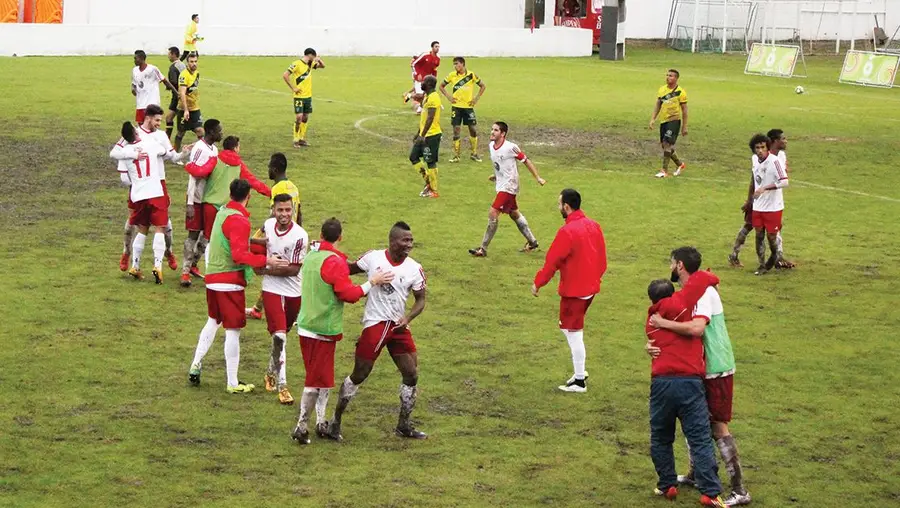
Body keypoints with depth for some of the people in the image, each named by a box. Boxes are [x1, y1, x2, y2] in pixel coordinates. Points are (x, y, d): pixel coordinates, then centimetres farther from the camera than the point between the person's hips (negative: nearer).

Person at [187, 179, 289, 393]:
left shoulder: (223, 212, 9)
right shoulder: (239, 221, -18)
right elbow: (239, 255, -25)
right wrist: (266, 261, -28)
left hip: (212, 278, 8)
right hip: (230, 282, -8)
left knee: (213, 321, 24)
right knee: (233, 330, -2)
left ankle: (196, 365, 21)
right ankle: (232, 383, 2)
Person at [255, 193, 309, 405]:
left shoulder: (299, 236, -18)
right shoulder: (268, 225, -4)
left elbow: (294, 269, -17)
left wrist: (266, 270, -14)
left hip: (293, 291, -1)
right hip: (272, 289, 1)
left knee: (281, 334, 16)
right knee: (279, 336, -13)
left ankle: (272, 372, 40)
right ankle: (281, 384, -10)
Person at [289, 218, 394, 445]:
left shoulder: (310, 256, 10)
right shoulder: (334, 262, -17)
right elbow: (349, 294, -19)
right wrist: (372, 282, -11)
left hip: (306, 326, 8)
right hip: (323, 330, -8)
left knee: (323, 377, 17)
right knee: (317, 379, -2)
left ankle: (321, 423, 20)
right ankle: (301, 426, 0)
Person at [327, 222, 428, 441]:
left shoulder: (414, 268, -1)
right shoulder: (373, 258, -6)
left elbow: (421, 300, 4)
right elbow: (350, 269, 11)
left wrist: (408, 317, -13)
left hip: (399, 325, 3)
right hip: (374, 324, -3)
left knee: (411, 375, 2)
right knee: (360, 374, -1)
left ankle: (403, 425, 17)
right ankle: (336, 421, 13)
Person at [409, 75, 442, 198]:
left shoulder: (433, 98, -18)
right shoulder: (428, 97, 14)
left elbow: (430, 118, -26)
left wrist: (422, 136, -29)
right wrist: (418, 134, 26)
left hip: (431, 135, -10)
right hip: (424, 135, 10)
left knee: (431, 162, -3)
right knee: (413, 157, 12)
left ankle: (434, 191, 5)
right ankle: (428, 182, 18)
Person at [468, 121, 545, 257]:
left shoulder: (510, 147, -19)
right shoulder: (491, 145, 4)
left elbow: (526, 161, -8)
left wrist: (538, 178, -6)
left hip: (508, 186, -9)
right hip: (501, 184, 9)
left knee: (493, 213, -14)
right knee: (514, 214, 19)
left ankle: (483, 249, -10)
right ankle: (532, 242, 34)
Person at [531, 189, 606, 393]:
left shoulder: (567, 232, -20)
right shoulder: (593, 226, 4)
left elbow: (552, 261, -16)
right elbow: (601, 255, 11)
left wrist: (538, 283, -5)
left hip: (573, 291, -8)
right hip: (591, 287, 8)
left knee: (574, 333, 1)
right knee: (569, 328, 21)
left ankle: (579, 381, 7)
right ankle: (579, 371, 23)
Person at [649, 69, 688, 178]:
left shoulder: (680, 92, -6)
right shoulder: (662, 89, 10)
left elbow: (684, 110, -3)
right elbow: (657, 105, 16)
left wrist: (684, 126, -4)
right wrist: (653, 119, 5)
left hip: (674, 120, -7)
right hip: (663, 120, 7)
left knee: (667, 144, -16)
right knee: (664, 145, 10)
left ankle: (664, 171, -12)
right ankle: (679, 164, 31)